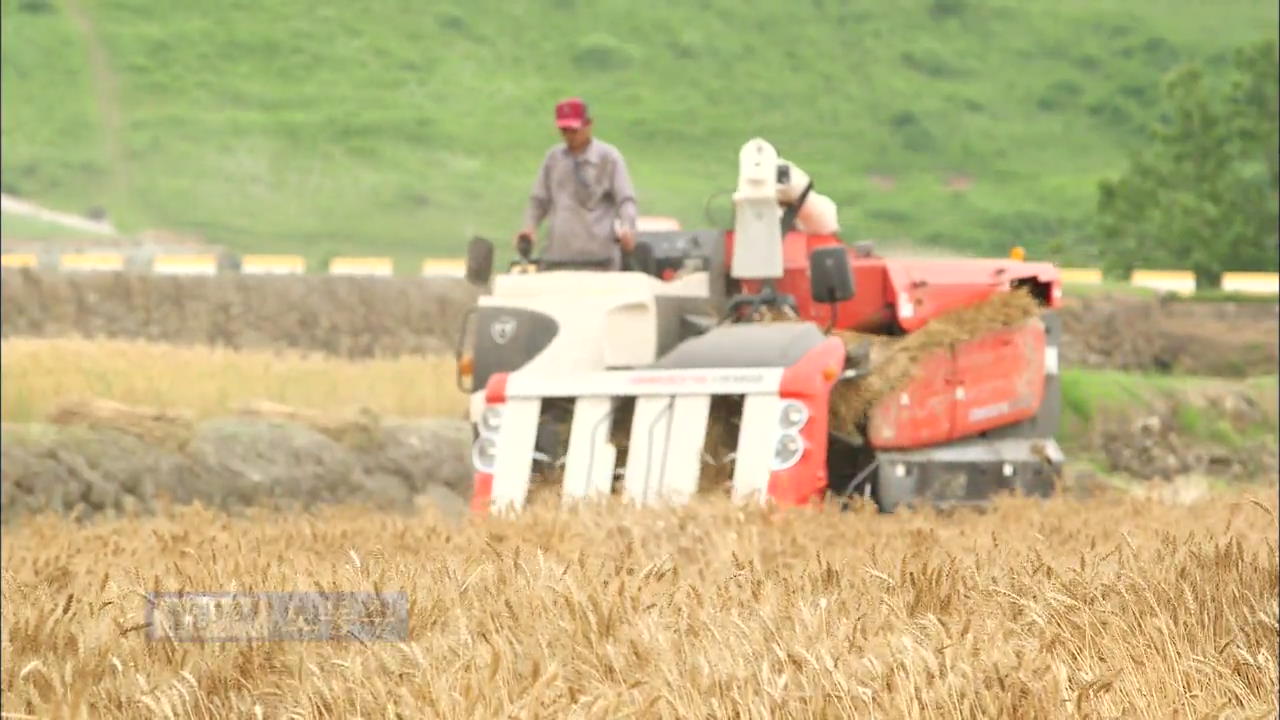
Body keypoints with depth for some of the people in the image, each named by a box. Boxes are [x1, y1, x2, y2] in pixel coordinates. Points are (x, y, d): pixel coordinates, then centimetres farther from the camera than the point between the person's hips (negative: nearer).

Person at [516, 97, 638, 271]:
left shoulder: (609, 157, 4)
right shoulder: (553, 158, 15)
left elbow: (625, 199, -2)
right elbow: (539, 199, 19)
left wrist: (627, 227, -21)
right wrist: (529, 226, 0)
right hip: (558, 254, 3)